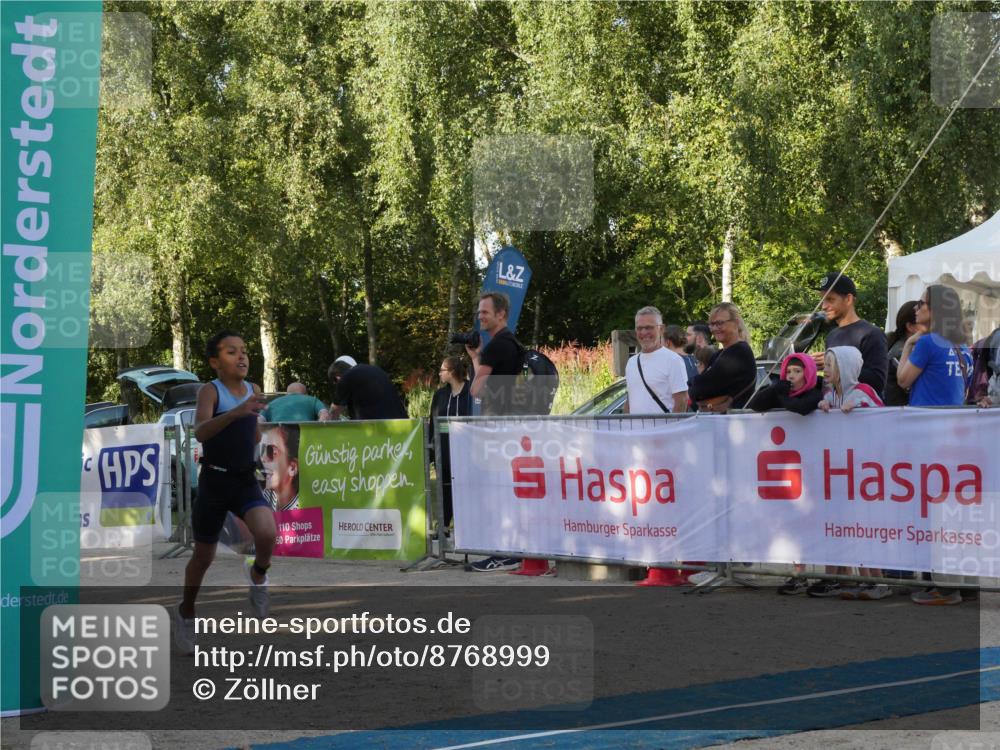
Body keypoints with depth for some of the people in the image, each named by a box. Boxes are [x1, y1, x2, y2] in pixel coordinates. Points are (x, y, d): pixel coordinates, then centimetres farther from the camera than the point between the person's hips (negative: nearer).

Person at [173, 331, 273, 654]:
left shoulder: (253, 391, 3)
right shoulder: (210, 391, -12)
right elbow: (200, 432, -34)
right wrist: (235, 412, -45)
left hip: (246, 481, 3)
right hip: (214, 481, -3)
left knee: (267, 533, -26)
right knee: (203, 556, 10)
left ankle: (258, 576, 5)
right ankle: (186, 613, 34)